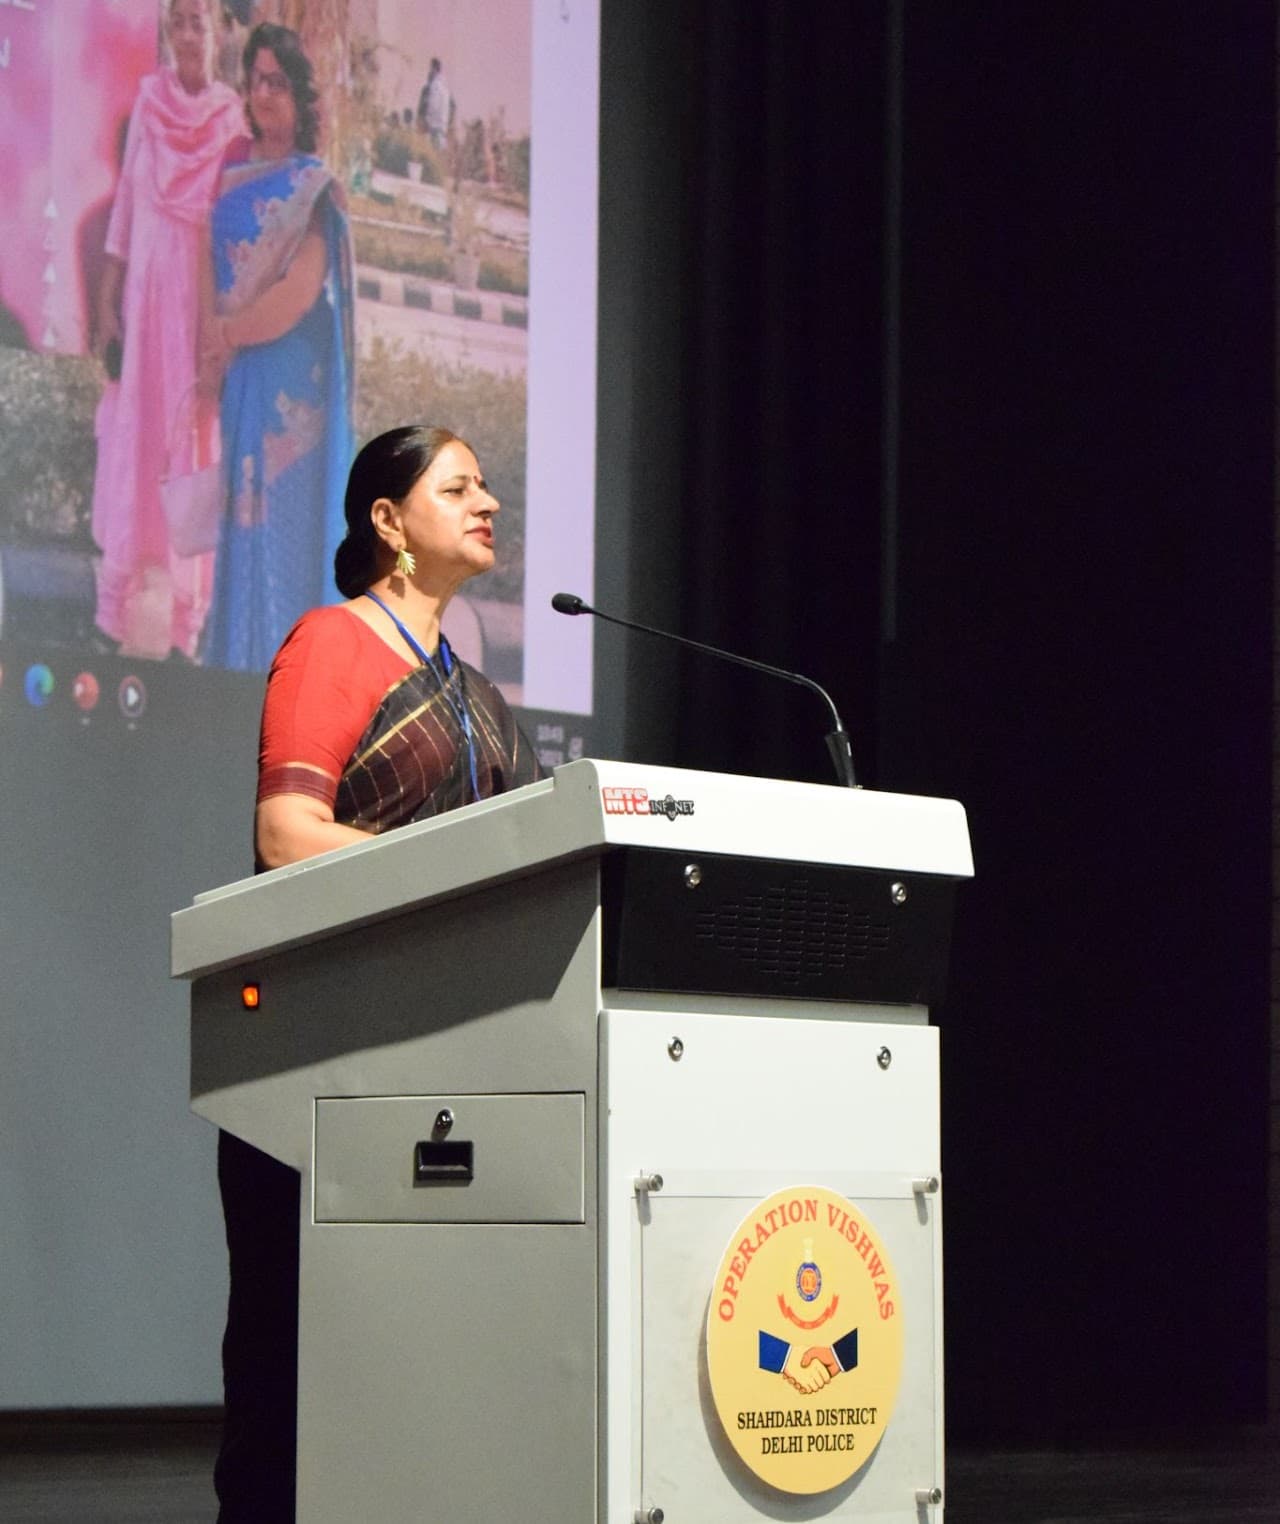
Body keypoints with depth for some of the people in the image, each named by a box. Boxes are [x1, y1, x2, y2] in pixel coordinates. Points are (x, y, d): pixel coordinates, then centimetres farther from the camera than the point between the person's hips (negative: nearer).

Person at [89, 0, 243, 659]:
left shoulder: (232, 116, 0)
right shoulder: (149, 99, 6)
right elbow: (125, 203, 8)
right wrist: (107, 305, 5)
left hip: (206, 293, -2)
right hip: (146, 289, 2)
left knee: (193, 443, 0)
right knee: (131, 442, 4)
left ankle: (186, 627, 6)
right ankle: (112, 612, 11)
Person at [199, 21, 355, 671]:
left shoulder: (311, 185, -5)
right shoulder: (233, 170, 12)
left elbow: (300, 293, -15)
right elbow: (209, 260, 10)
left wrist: (226, 335, -9)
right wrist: (211, 349, -5)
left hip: (293, 385, -6)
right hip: (239, 385, 6)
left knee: (286, 517, -5)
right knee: (242, 522, 8)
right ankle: (237, 660, 13)